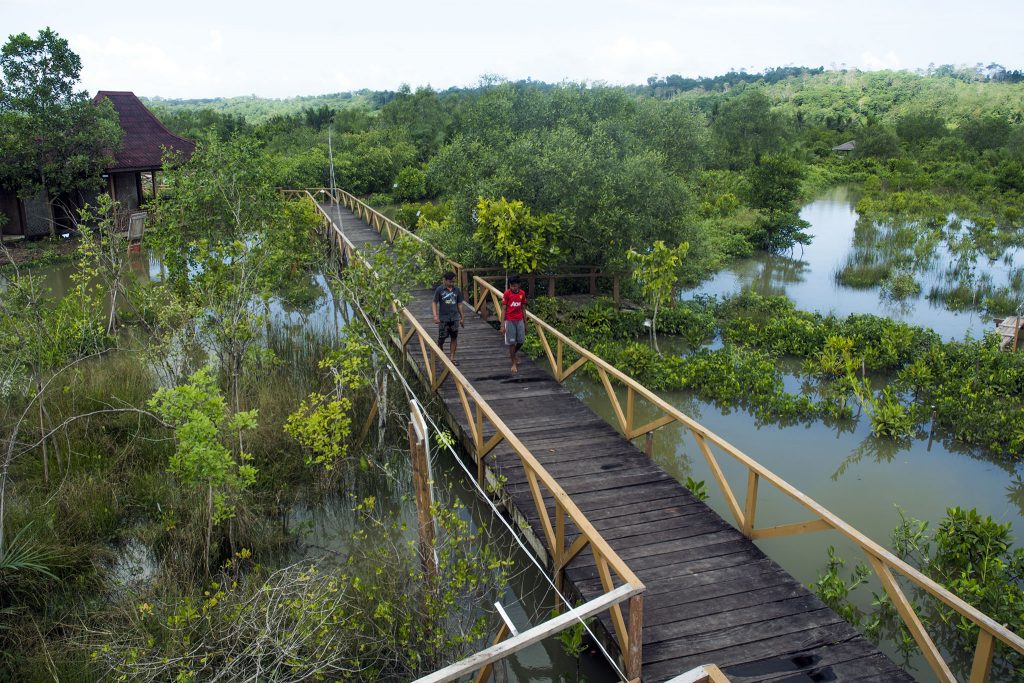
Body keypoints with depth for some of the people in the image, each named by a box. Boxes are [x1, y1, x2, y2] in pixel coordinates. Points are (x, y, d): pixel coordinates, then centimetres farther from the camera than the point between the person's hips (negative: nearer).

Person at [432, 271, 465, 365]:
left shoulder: (457, 290, 5)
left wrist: (462, 318, 13)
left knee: (454, 337, 4)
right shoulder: (439, 290, -5)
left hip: (455, 318, 3)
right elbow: (434, 303, -3)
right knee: (441, 338, 0)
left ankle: (452, 357, 12)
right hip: (443, 318, -3)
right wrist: (435, 316, -15)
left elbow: (459, 304, 11)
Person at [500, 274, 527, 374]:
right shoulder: (507, 293, -9)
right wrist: (502, 325, -13)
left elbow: (523, 309, 9)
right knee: (511, 342, 0)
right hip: (509, 321, -4)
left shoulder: (522, 293, 1)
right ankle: (514, 363, 9)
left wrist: (525, 323, 9)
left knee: (521, 341, 6)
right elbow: (503, 309, -8)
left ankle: (512, 354, 35)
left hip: (520, 320, 4)